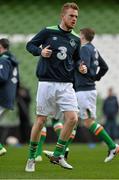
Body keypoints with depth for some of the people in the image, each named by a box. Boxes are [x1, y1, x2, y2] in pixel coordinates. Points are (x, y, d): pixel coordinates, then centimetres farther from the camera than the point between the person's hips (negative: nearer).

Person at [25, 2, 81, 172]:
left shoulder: (75, 40, 10)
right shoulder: (48, 32, -2)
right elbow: (30, 45, 5)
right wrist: (40, 51, -14)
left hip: (66, 85, 4)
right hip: (47, 83, -3)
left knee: (73, 118, -12)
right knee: (41, 120, 0)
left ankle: (57, 155, 3)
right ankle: (31, 158, 16)